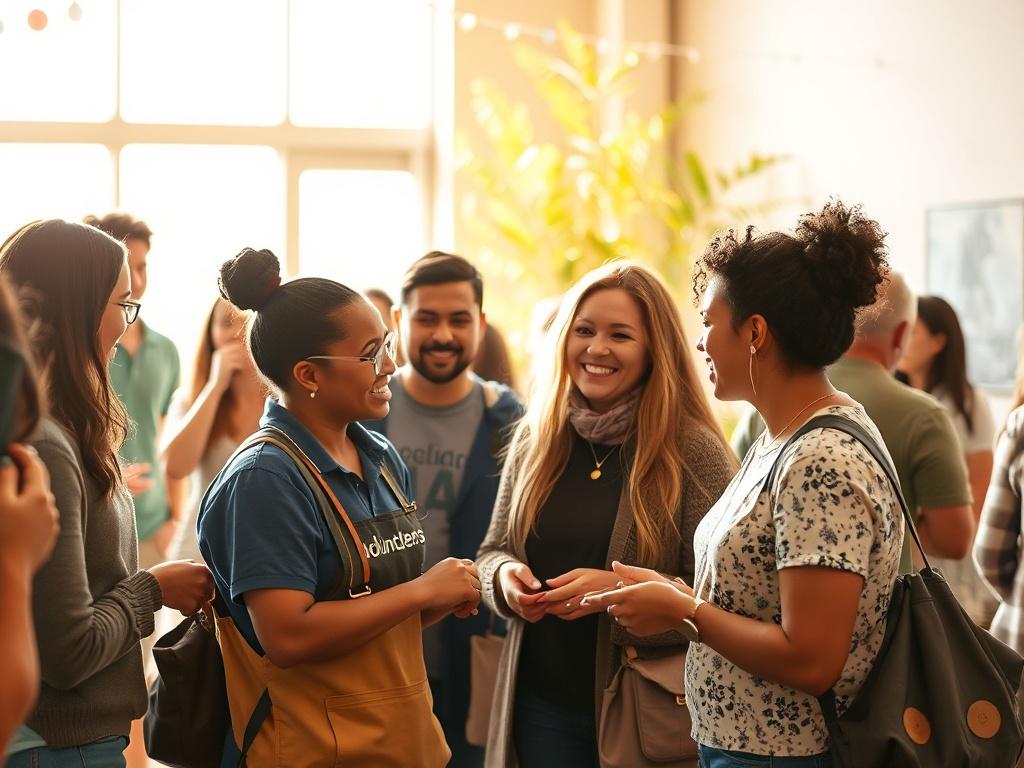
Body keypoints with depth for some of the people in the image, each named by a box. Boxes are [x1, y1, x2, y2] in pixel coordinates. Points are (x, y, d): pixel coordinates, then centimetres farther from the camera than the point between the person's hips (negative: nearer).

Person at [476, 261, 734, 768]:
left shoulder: (694, 451, -11)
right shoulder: (535, 437, 3)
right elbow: (493, 551, 12)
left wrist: (620, 590, -25)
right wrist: (506, 576, -11)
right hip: (542, 703, 4)